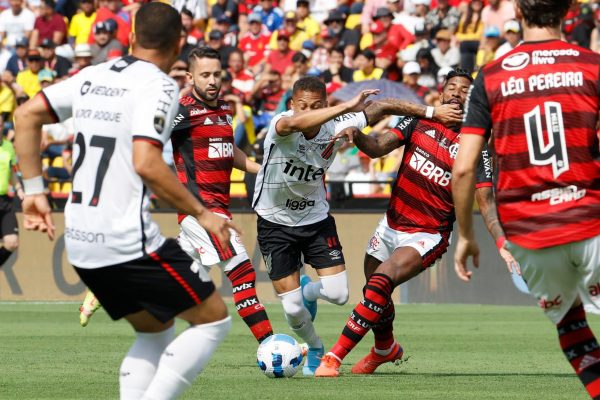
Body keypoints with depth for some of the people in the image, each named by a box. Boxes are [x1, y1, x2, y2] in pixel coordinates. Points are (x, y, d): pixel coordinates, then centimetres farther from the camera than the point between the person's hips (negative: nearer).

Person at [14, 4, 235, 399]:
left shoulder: (93, 77, 11)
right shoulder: (158, 85, -10)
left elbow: (27, 115, 13)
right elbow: (146, 164, -22)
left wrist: (34, 191, 15)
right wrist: (202, 214, -14)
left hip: (79, 243, 8)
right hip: (129, 243, -8)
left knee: (154, 330, 22)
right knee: (213, 319, 5)